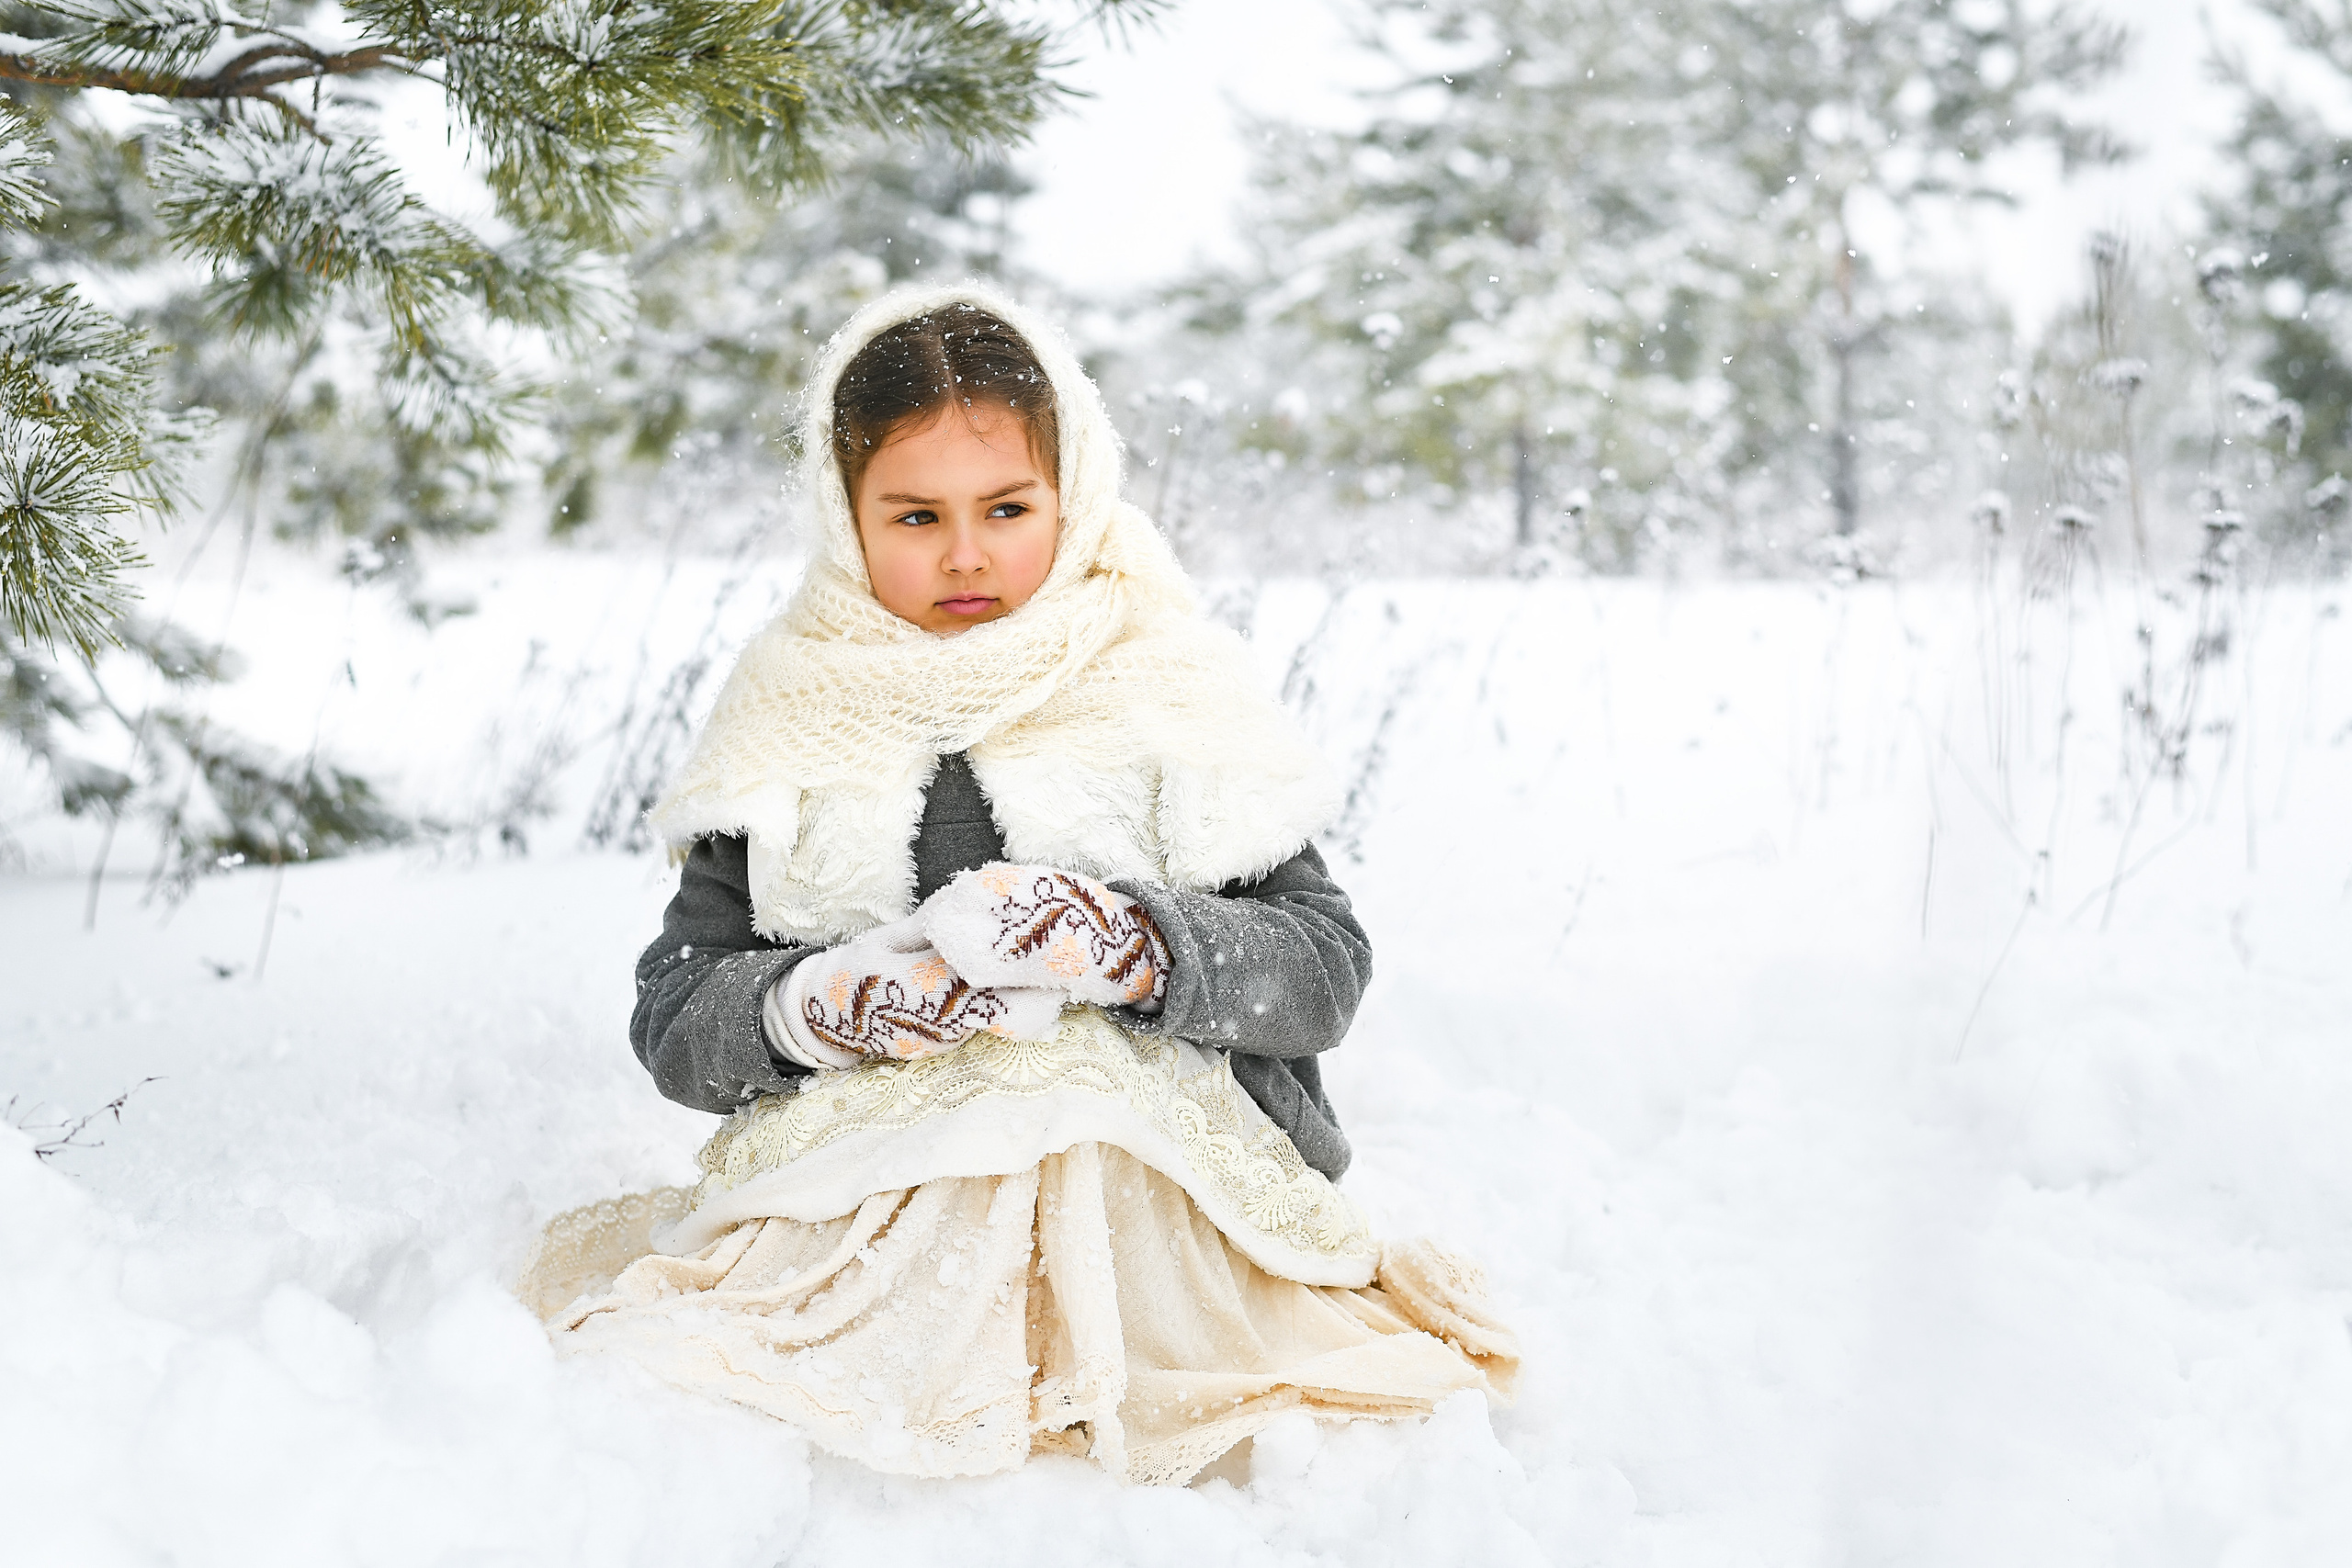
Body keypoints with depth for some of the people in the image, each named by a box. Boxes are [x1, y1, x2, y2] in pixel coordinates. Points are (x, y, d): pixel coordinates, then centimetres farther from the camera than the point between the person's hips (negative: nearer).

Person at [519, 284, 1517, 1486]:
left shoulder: (1174, 692, 7)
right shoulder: (793, 722, 13)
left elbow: (1325, 960, 2)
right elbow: (674, 1015, 10)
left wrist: (1130, 945, -16)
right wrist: (823, 1004, -11)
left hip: (1147, 1162, -1)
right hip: (858, 1179, 1)